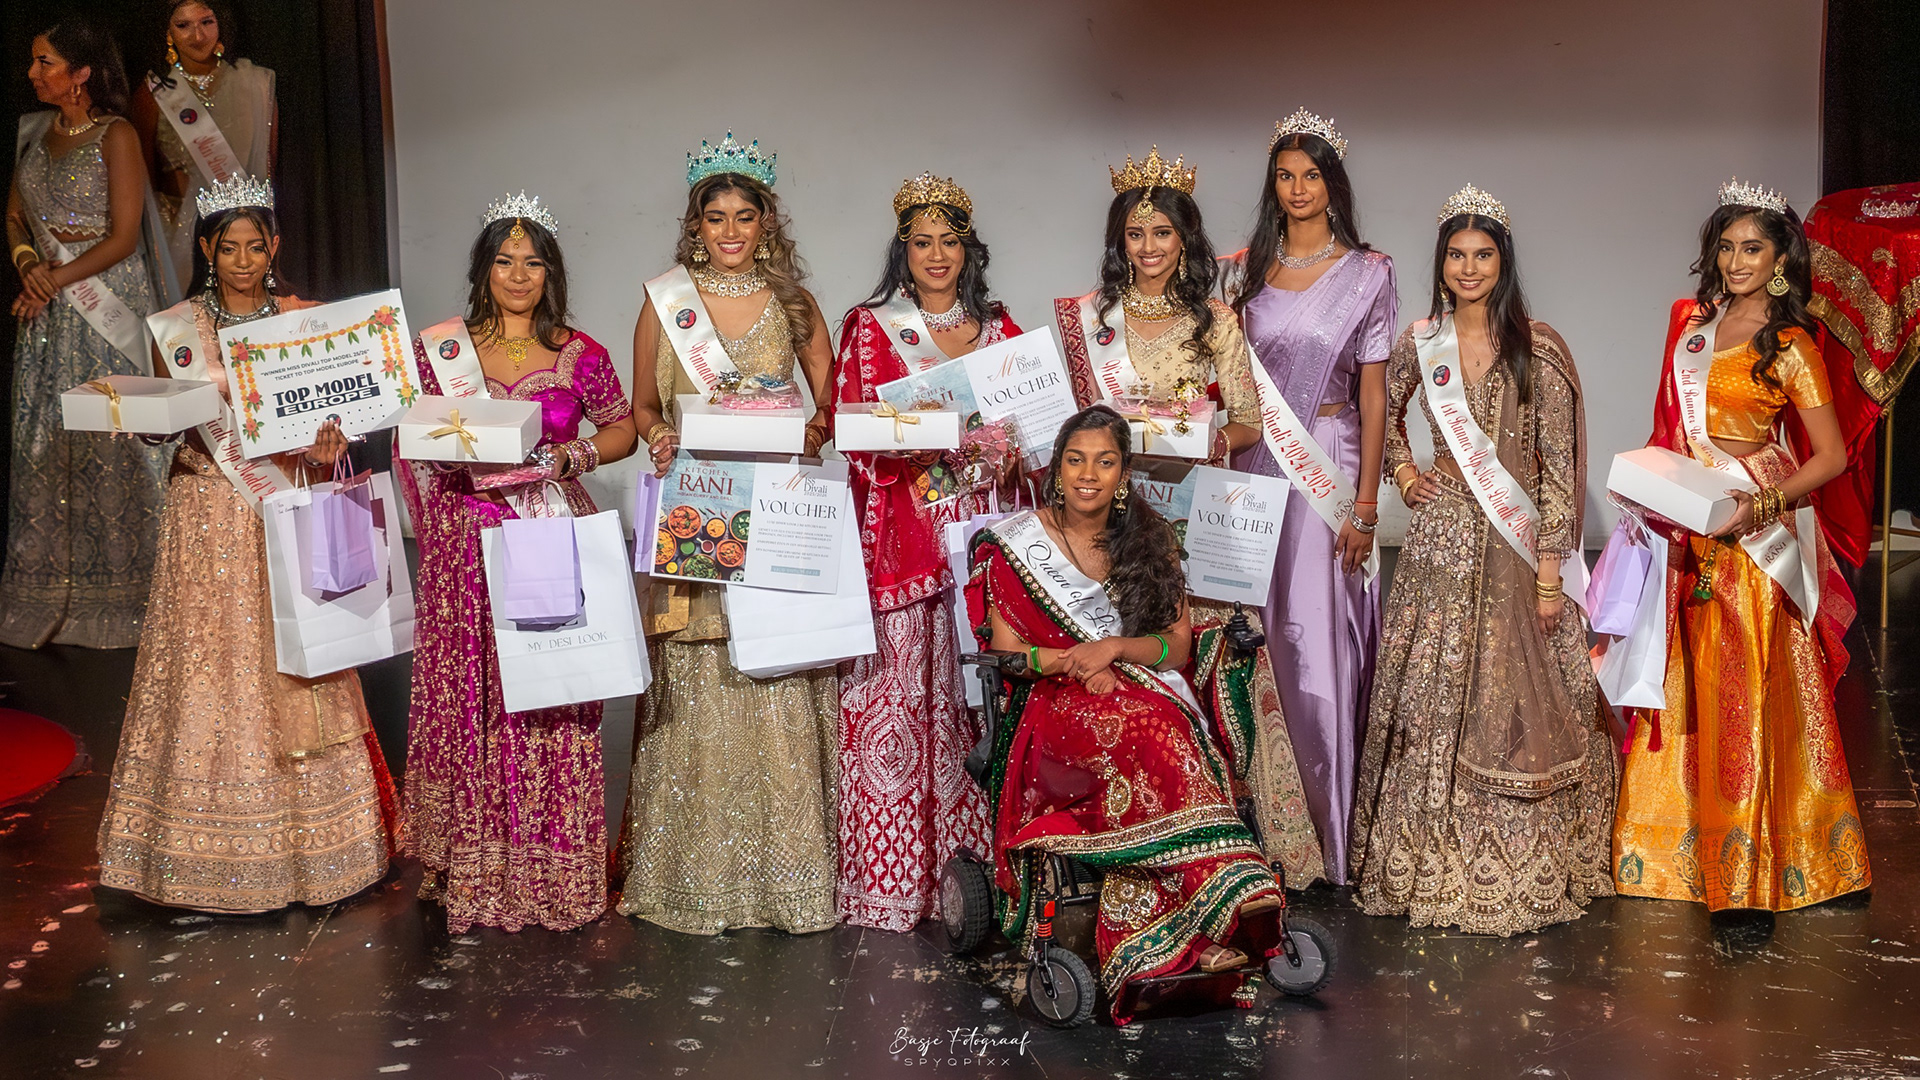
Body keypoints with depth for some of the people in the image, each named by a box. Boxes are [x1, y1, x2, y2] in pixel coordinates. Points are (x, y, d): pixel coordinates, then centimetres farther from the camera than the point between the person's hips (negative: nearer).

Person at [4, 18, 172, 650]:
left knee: (110, 441, -5)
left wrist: (57, 280, -13)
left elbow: (123, 237, -10)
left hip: (108, 302, -6)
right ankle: (51, 594, 11)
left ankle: (114, 594, 5)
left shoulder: (115, 135, -5)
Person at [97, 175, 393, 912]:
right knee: (214, 667, 2)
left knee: (293, 667, 3)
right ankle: (221, 846, 14)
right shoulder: (175, 328, 2)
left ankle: (302, 838, 15)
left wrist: (327, 444, -16)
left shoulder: (306, 320, 3)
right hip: (210, 516, 0)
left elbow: (331, 410, 5)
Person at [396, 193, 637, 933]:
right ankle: (472, 868, 14)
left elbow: (623, 428, 12)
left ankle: (553, 868, 10)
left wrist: (574, 455, -5)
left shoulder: (579, 354, 5)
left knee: (552, 701, -1)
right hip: (468, 550, 1)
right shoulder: (443, 349, 7)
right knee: (469, 701, 2)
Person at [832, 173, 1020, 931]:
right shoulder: (871, 328, 6)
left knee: (972, 687, 1)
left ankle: (968, 858, 10)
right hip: (901, 531, -3)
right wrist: (921, 443, -19)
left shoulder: (998, 330, 15)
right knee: (896, 688, -5)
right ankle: (891, 879, 2)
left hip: (977, 527, 3)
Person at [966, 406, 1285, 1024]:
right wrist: (1074, 662, -14)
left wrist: (1112, 649, -10)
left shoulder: (1149, 542, 14)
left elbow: (1180, 646, 8)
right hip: (1054, 701, -2)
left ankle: (1163, 945, -43)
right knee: (1154, 745, -36)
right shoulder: (1018, 544, 6)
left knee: (1165, 740, -36)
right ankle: (1209, 921, -41)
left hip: (1148, 694, 3)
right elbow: (1005, 651, 2)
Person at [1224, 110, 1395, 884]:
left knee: (1321, 650, -4)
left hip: (1330, 466, -3)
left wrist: (1365, 506, -8)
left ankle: (1326, 834, 7)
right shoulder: (1247, 269, 10)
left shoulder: (1366, 273, 1)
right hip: (1256, 467, 3)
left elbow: (1373, 395, -2)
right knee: (1259, 642, 5)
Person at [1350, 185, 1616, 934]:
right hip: (1442, 541, 2)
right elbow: (1384, 414, 24)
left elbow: (1558, 465, -6)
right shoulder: (1419, 343, 4)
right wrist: (1402, 471, 7)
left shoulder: (1538, 348, -5)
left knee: (1515, 700, 2)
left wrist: (1550, 570, -10)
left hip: (1517, 543, -2)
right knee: (1432, 701, 5)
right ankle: (1433, 862, 18)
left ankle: (1522, 867, 15)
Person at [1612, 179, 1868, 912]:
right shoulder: (1692, 322, 9)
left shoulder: (1789, 348, -8)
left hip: (1751, 533, -6)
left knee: (1746, 689, -2)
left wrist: (1759, 506, -20)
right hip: (1685, 531, 6)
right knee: (1684, 681, 11)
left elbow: (1832, 456, -9)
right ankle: (1683, 836, 24)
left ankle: (1751, 860, 8)